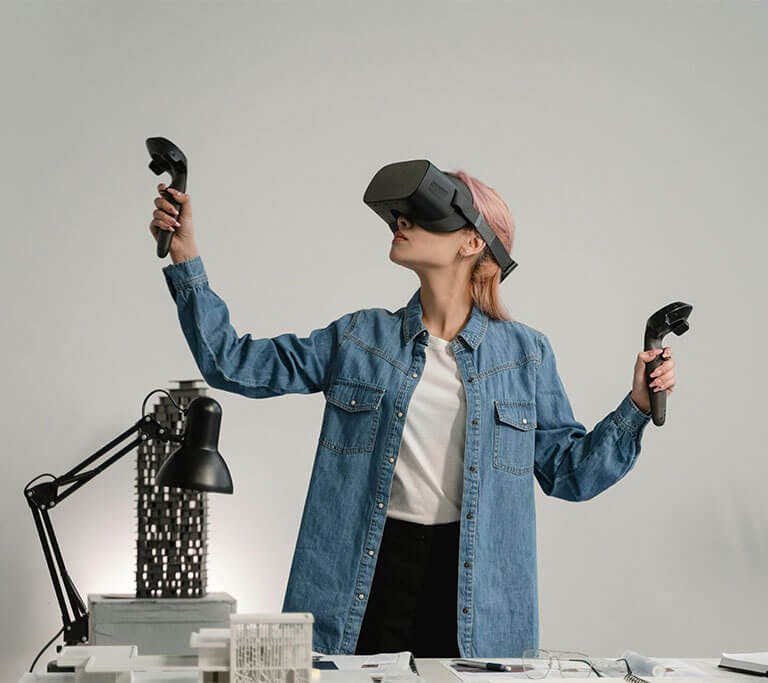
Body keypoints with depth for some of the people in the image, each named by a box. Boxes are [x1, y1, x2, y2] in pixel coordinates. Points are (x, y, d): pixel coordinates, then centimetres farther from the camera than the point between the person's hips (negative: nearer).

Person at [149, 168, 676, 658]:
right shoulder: (360, 338, 6)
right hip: (369, 572, 1)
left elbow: (568, 471, 7)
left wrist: (638, 406, -6)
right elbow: (233, 364, 5)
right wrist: (186, 259, 0)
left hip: (475, 584, -1)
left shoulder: (525, 353, 4)